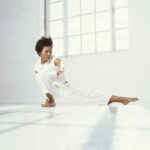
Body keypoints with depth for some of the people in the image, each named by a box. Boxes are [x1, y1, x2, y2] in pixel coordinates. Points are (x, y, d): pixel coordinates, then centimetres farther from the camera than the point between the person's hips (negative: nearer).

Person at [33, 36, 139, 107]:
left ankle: (121, 98, -23)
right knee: (42, 74, -29)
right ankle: (50, 100, -18)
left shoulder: (55, 59, -16)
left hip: (65, 88, -2)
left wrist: (60, 69, -66)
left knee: (88, 94, -21)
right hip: (52, 90, 2)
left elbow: (61, 64, -43)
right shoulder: (36, 66, -1)